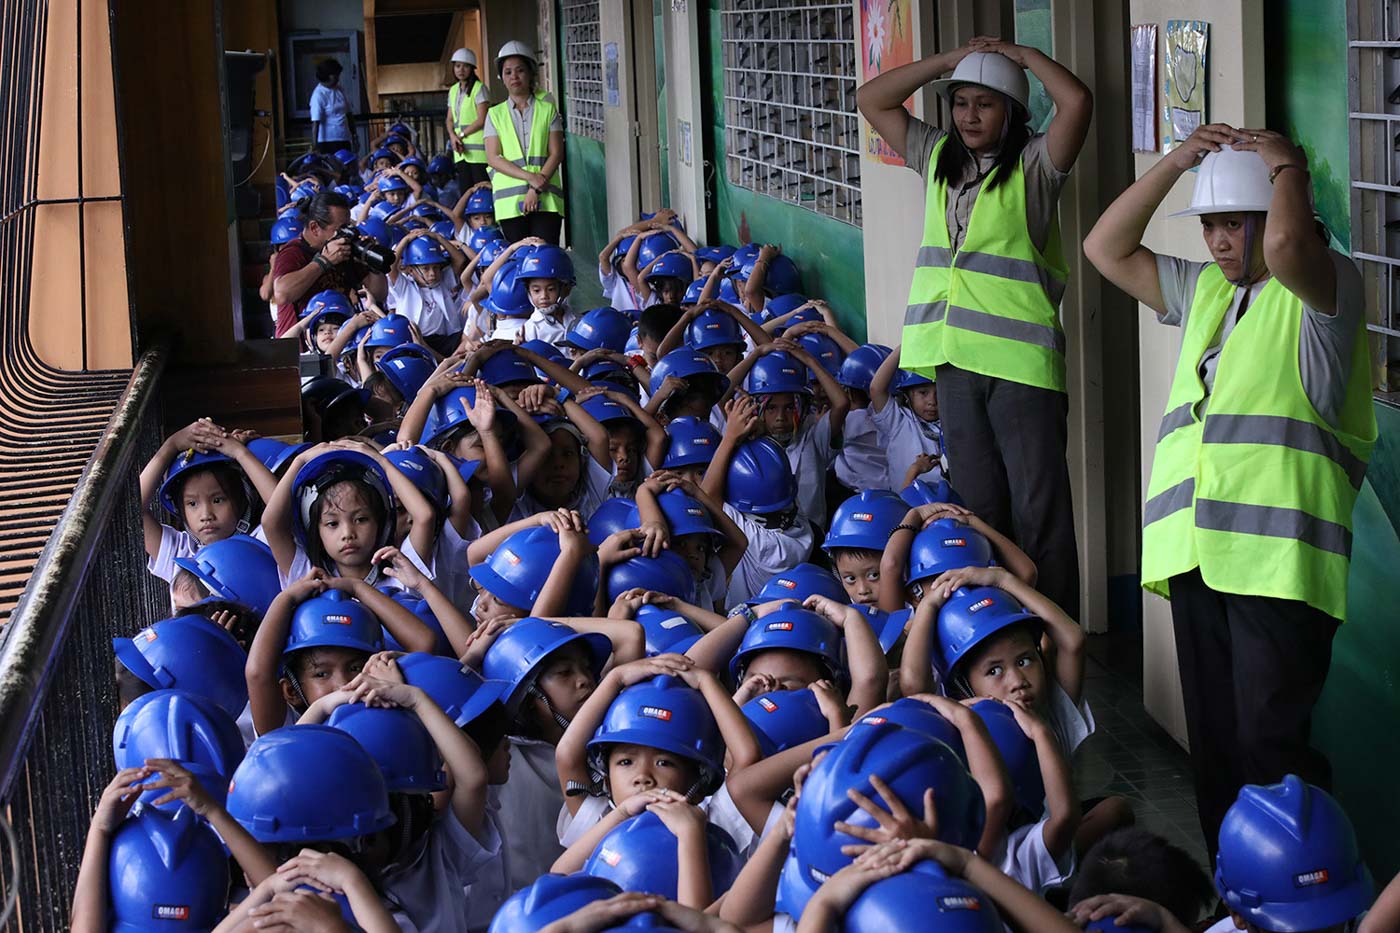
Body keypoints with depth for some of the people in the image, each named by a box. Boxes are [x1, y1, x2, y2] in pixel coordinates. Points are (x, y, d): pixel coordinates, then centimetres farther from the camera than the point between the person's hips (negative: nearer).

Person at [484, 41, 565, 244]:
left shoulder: (547, 109, 10)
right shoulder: (495, 114, 12)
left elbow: (556, 153, 2)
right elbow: (493, 158, 1)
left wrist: (536, 189, -11)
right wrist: (530, 177, -12)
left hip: (545, 198, -1)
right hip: (510, 202, 1)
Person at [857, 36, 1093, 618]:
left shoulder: (1034, 166, -1)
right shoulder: (938, 157, 16)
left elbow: (1077, 101, -18)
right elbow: (872, 101, 17)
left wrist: (1020, 56, -2)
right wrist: (947, 61, 10)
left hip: (1021, 358, -6)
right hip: (956, 356, 6)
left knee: (1038, 505, -6)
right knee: (979, 504, 11)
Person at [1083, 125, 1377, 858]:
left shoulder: (1325, 287, -2)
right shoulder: (1205, 291, 22)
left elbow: (1286, 243, -25)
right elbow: (1107, 249, 21)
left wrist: (1287, 168, -6)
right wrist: (1176, 163, 12)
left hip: (1279, 558, -8)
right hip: (1198, 552, 8)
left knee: (1270, 742, -12)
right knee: (1214, 742, 10)